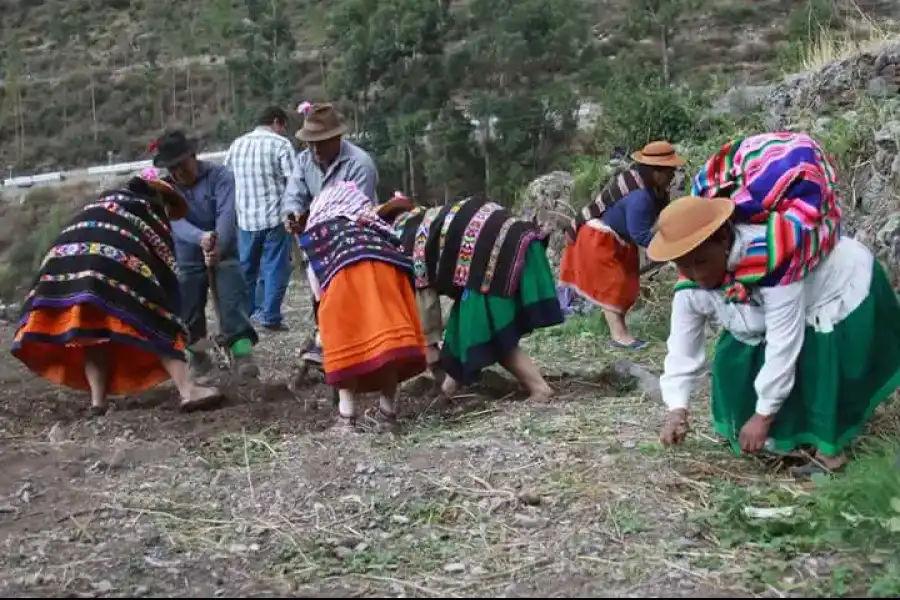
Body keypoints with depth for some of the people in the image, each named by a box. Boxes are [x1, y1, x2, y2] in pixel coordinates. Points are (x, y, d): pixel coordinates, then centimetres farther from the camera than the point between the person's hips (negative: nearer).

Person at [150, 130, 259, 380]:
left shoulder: (219, 176, -11)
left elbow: (226, 215, -26)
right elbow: (177, 223, -24)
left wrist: (218, 247, -45)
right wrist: (202, 238, -46)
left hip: (224, 252, -2)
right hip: (187, 258, 2)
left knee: (233, 300, -19)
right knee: (189, 310, 5)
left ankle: (242, 350, -25)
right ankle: (196, 353, 25)